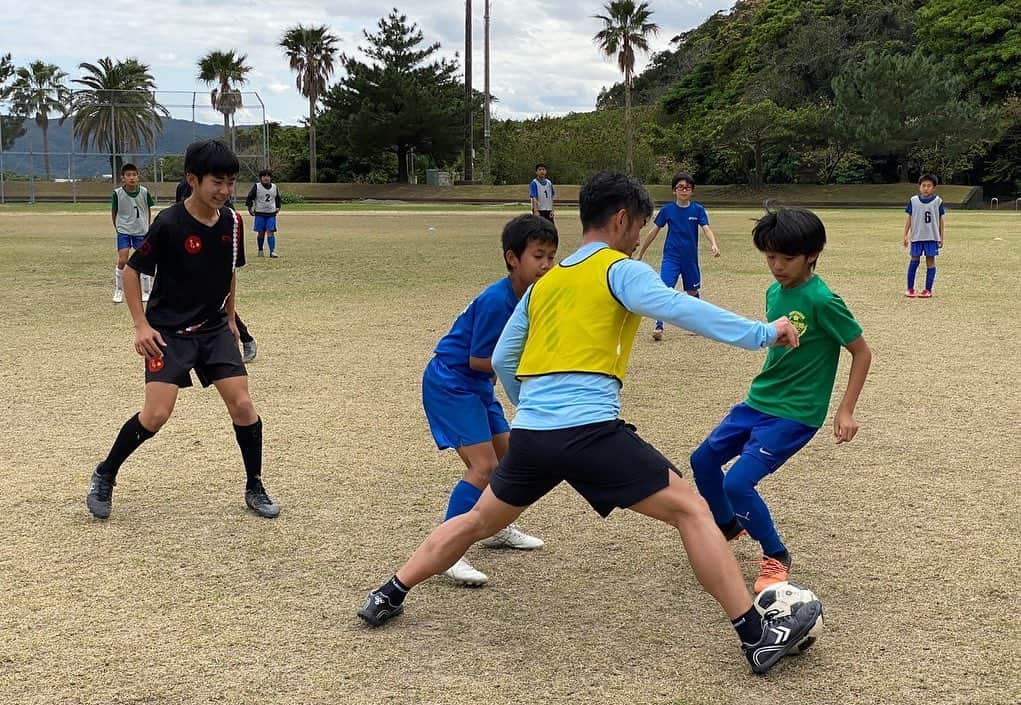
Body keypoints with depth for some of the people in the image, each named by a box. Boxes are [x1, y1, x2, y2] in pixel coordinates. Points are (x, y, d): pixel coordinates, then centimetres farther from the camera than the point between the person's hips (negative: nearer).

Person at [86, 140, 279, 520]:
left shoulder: (231, 222, -1)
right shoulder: (169, 224, -18)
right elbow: (131, 271, -8)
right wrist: (141, 325, -13)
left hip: (214, 329, 5)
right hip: (169, 332, -5)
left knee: (243, 406, -4)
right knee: (156, 413, -12)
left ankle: (255, 489, 12)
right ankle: (104, 476, 12)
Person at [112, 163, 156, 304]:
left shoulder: (144, 192, -9)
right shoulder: (117, 193, -12)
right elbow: (114, 212, 3)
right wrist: (117, 227, 7)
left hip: (141, 231, 1)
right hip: (124, 231, -1)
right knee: (122, 261, -11)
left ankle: (147, 292, 17)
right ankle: (118, 291, 7)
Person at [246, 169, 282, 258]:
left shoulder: (274, 187, 8)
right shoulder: (256, 187, -2)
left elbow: (278, 198, 24)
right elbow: (249, 197, 2)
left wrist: (278, 207, 14)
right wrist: (250, 208, -7)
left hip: (271, 214, 1)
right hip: (260, 214, -1)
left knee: (271, 232, -8)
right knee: (260, 233, 4)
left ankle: (272, 251, -13)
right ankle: (260, 250, 19)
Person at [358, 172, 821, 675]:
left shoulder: (544, 282, 21)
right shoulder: (620, 270, 1)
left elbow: (502, 359, 25)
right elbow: (678, 308, -17)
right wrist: (761, 333, -13)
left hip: (528, 432, 7)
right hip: (589, 430, -6)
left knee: (480, 521, 27)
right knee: (691, 510, 0)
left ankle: (387, 597, 35)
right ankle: (758, 637, -4)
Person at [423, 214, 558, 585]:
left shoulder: (529, 296, 2)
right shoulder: (496, 301, -25)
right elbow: (477, 360, -22)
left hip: (475, 385, 9)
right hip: (449, 383, -9)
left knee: (507, 456, 17)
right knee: (483, 467, -17)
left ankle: (497, 528, 39)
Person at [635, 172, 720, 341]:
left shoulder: (698, 210, -2)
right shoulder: (667, 210, -2)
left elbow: (707, 229, -13)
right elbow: (653, 232, 3)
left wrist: (714, 245, -33)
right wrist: (640, 254, 5)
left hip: (690, 258, 1)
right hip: (671, 257, -1)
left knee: (692, 292, 14)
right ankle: (659, 327, -16)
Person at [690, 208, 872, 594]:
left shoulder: (822, 301, -19)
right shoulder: (774, 292, 3)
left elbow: (862, 352, -13)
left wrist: (846, 410, -16)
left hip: (794, 414, -8)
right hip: (757, 401, 8)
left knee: (738, 482, -16)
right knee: (703, 461, 12)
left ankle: (776, 558, 8)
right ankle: (728, 526, 38)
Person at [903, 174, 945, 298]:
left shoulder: (937, 201, 0)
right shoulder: (913, 201, 1)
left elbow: (940, 220, 6)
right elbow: (909, 219, 6)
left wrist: (941, 238, 6)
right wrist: (906, 235, 1)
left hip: (932, 237, 0)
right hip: (916, 236, 1)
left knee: (930, 261, 2)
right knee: (914, 261, 3)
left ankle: (928, 289, 6)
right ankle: (910, 288, 9)